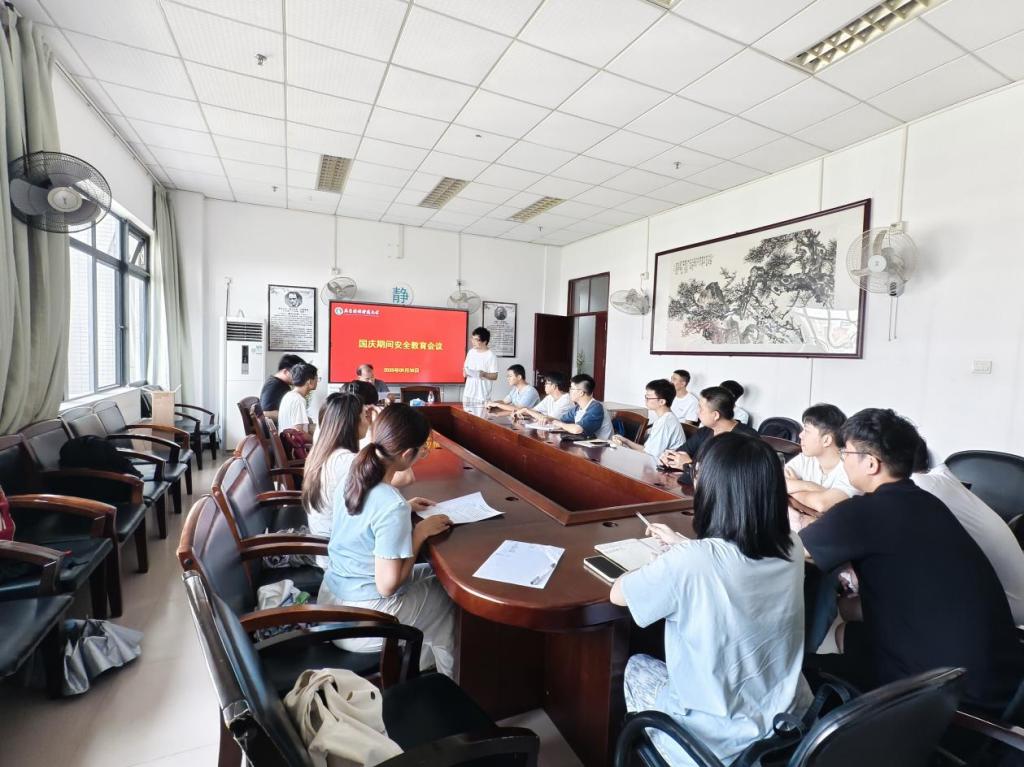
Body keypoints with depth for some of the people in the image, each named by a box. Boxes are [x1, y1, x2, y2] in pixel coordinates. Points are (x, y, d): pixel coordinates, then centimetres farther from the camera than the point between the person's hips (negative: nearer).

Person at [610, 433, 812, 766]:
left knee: (637, 667, 22)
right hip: (790, 726, 5)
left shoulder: (688, 564, -32)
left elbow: (618, 594, -13)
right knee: (663, 664, 27)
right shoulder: (791, 547, -13)